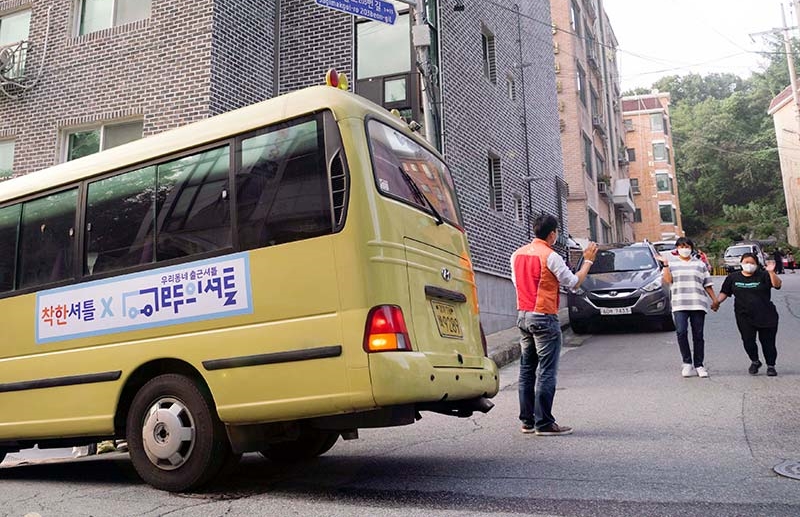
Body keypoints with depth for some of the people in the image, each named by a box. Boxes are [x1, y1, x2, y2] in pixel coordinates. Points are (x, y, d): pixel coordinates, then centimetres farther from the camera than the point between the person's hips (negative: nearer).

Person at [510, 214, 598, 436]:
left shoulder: (517, 254, 8)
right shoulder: (550, 256, -13)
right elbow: (574, 283, -6)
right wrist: (588, 261, 6)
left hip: (523, 315, 8)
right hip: (544, 318, -7)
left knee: (527, 369, 12)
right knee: (546, 371, -3)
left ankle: (527, 420, 17)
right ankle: (544, 423, -1)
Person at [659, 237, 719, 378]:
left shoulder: (700, 264, 17)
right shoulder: (671, 263, 13)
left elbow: (707, 284, 16)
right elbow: (667, 280, -2)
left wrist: (714, 300, 11)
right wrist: (665, 265, -9)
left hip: (698, 304, 2)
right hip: (679, 304, -2)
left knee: (698, 335, 2)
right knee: (681, 332, -17)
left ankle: (699, 365, 9)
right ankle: (687, 362, -6)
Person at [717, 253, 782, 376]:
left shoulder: (763, 275, 0)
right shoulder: (733, 277, 8)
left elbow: (777, 285, -15)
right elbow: (724, 292, 11)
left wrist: (771, 272, -30)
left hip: (766, 316, -2)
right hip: (744, 317, 2)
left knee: (768, 341, 3)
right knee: (748, 341, -1)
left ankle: (771, 366, 19)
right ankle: (755, 361, 24)